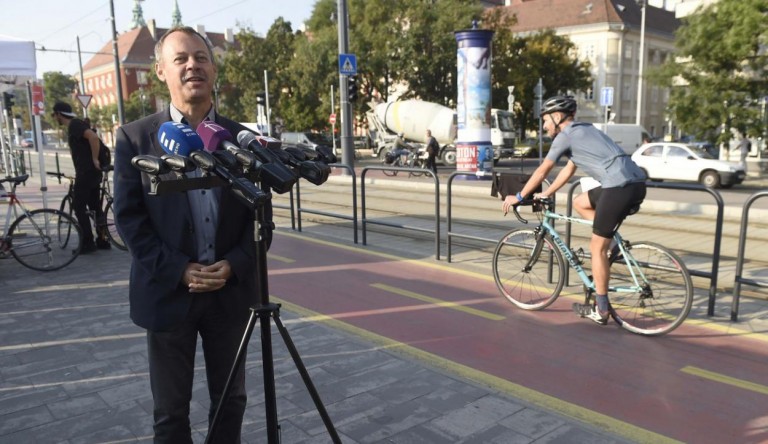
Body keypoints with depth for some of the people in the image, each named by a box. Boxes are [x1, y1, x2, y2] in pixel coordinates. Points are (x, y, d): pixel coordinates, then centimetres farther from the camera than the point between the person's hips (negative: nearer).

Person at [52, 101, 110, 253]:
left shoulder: (75, 125, -11)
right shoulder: (73, 126, 21)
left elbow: (93, 137, -27)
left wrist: (95, 159, -22)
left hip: (86, 172, -10)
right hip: (93, 172, 10)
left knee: (79, 207, -4)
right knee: (95, 207, 12)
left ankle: (88, 243, -1)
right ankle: (102, 240, 16)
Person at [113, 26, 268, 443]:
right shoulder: (134, 138, -2)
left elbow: (260, 213, 3)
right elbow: (128, 217, -5)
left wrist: (233, 265, -12)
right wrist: (180, 270, -14)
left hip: (231, 291, 2)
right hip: (168, 293, -1)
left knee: (231, 401, 15)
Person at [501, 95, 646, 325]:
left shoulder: (566, 135, 0)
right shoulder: (583, 130, 26)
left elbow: (542, 171, 5)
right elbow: (568, 170, 33)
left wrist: (518, 197, 15)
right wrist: (546, 194, 38)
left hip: (620, 186, -9)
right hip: (636, 183, 9)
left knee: (597, 247, 0)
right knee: (580, 203, 25)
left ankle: (601, 310, 8)